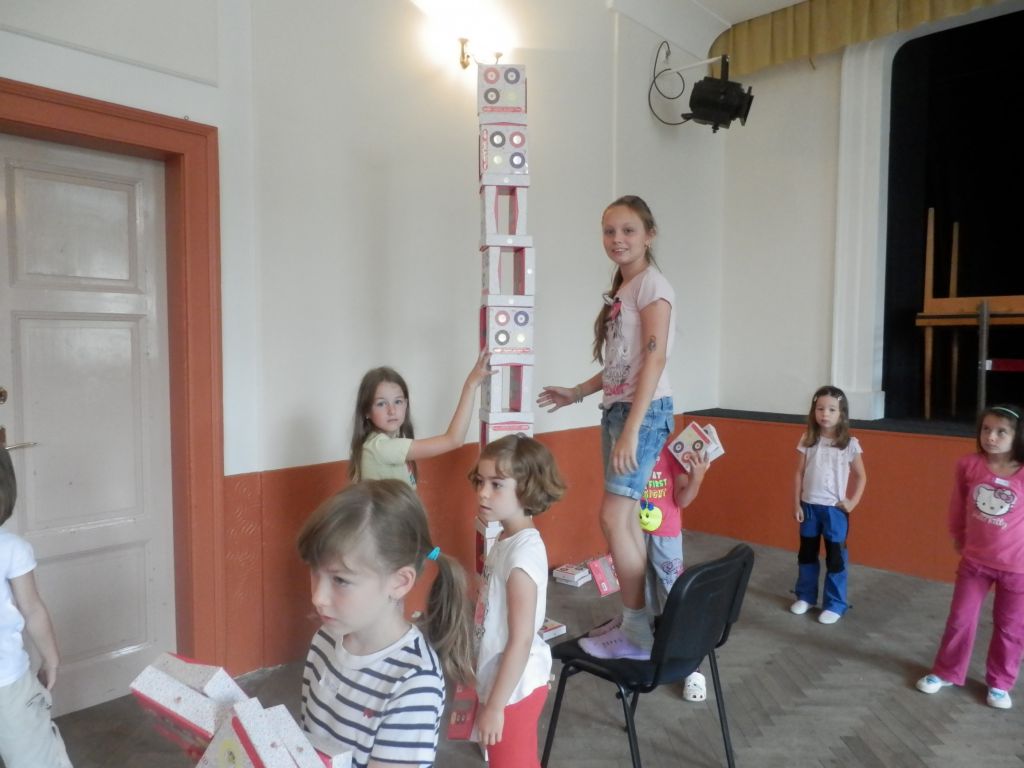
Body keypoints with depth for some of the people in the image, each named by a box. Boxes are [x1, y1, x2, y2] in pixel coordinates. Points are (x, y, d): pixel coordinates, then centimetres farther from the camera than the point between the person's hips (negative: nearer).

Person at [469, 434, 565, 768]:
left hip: (514, 686, -8)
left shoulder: (523, 554, -28)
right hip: (502, 680, 8)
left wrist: (495, 706, -18)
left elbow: (521, 641, -25)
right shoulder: (507, 541, -1)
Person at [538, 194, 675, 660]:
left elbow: (653, 360, -17)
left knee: (614, 517, -13)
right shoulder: (621, 290, 17)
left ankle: (638, 632, -1)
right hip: (615, 408, 8)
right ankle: (635, 623, 18)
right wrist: (577, 393, 22)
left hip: (644, 411, -8)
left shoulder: (652, 284, -8)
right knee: (627, 518, 8)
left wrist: (632, 429, -23)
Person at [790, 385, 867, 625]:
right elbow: (799, 473, 2)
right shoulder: (808, 440, -3)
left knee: (835, 557, 6)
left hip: (835, 508, -3)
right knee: (806, 553, 15)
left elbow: (861, 476, 1)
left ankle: (835, 604, 19)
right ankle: (805, 596, 31)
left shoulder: (849, 444, -9)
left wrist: (853, 502, -8)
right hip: (809, 506, 3)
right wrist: (796, 503, -1)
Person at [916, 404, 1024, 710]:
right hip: (974, 560, 2)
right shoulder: (969, 465, -12)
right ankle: (946, 673, 31)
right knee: (960, 619, 13)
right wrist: (959, 540, 14)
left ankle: (999, 684, 34)